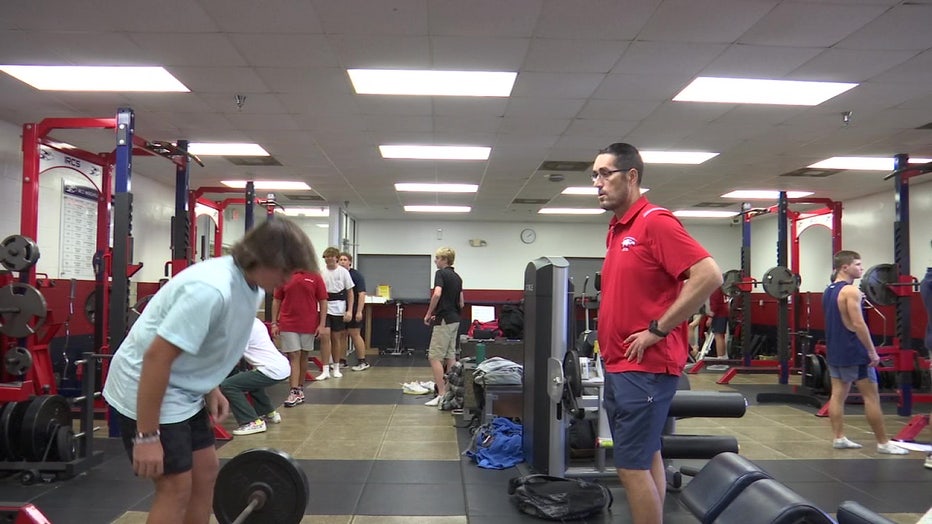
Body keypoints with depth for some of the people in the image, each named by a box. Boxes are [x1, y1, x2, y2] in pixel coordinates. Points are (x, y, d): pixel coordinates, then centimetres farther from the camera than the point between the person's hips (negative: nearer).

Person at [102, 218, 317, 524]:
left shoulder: (251, 287, 0)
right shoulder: (212, 288, -31)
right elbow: (157, 356, -30)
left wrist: (211, 389, 6)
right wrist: (147, 436, -26)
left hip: (183, 390, 10)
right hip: (145, 388, -10)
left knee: (206, 471, 13)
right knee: (176, 488, -6)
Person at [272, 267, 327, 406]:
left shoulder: (315, 277, 0)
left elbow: (323, 301, 0)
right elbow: (276, 301, 6)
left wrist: (322, 325, -6)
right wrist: (274, 323, 1)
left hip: (309, 326, 0)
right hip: (288, 325, 0)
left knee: (303, 356, 13)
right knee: (293, 357, -3)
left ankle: (300, 389, 26)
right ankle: (294, 392, -4)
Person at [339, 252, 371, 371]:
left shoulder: (356, 275, -7)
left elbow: (362, 294, -11)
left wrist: (359, 311, -18)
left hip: (353, 311, -5)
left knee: (355, 335, -3)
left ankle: (362, 362, 3)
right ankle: (342, 360, 18)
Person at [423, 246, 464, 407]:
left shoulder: (441, 273, -10)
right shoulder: (457, 277, 16)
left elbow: (437, 294, -26)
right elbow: (461, 303, 17)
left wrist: (429, 314, -15)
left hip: (444, 321, -9)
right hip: (454, 320, 9)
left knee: (435, 357, -8)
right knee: (450, 356, 10)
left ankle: (441, 395, -11)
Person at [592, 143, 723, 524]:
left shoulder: (655, 222, -13)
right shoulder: (617, 229, 14)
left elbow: (709, 276, -22)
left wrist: (658, 329, -19)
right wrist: (610, 348, 14)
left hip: (644, 367, -9)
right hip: (619, 365, 9)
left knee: (632, 465, -5)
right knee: (645, 459, 15)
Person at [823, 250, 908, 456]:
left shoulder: (828, 291, 12)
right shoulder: (851, 291, -16)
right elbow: (858, 325, -21)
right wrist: (873, 352, -16)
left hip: (835, 352, 9)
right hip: (854, 353, -9)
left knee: (838, 394, 8)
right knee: (871, 396, -1)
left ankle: (839, 438, 11)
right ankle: (883, 443, 5)